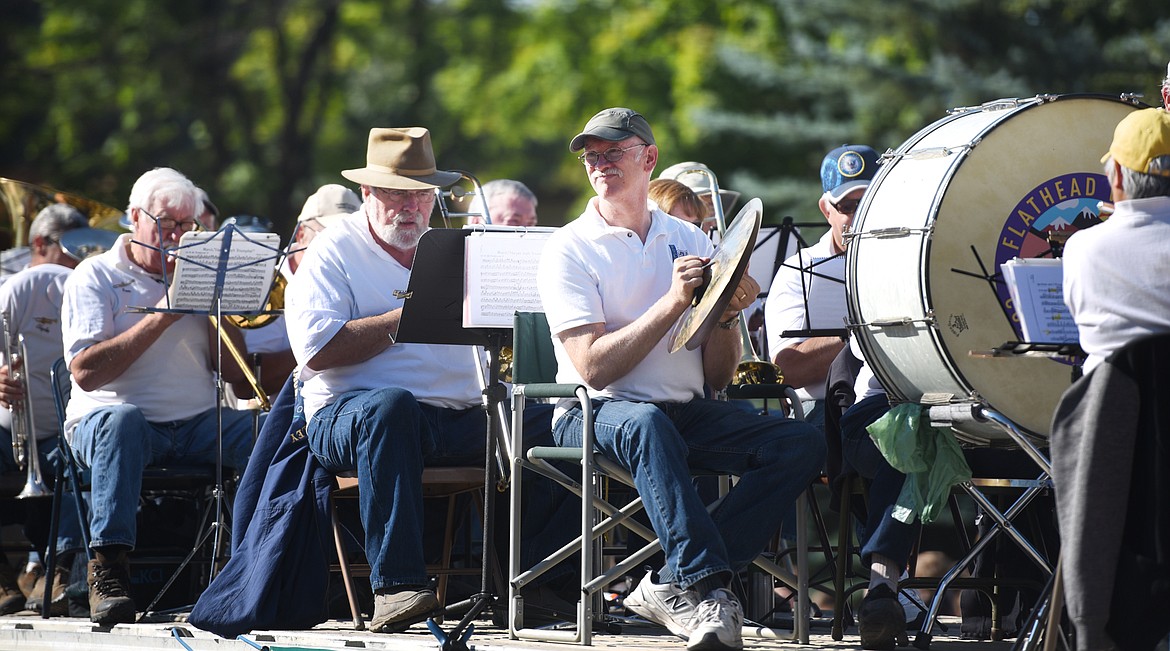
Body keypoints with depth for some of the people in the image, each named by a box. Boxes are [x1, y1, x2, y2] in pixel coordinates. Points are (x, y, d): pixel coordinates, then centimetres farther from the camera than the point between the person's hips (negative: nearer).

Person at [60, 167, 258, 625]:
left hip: (196, 424, 4)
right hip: (108, 414, -4)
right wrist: (161, 316, -13)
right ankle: (108, 570, -41)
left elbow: (235, 373, 10)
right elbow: (85, 372, -12)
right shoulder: (96, 277, 4)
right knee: (122, 419, -40)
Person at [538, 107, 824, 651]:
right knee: (648, 423, -40)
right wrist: (673, 302, -19)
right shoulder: (570, 249, -2)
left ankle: (676, 587, -25)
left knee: (802, 444, -19)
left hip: (688, 413, 5)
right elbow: (594, 368, -15)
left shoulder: (689, 241, 12)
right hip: (594, 417, -5)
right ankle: (706, 584, -39)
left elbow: (718, 377, 11)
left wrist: (726, 314, -9)